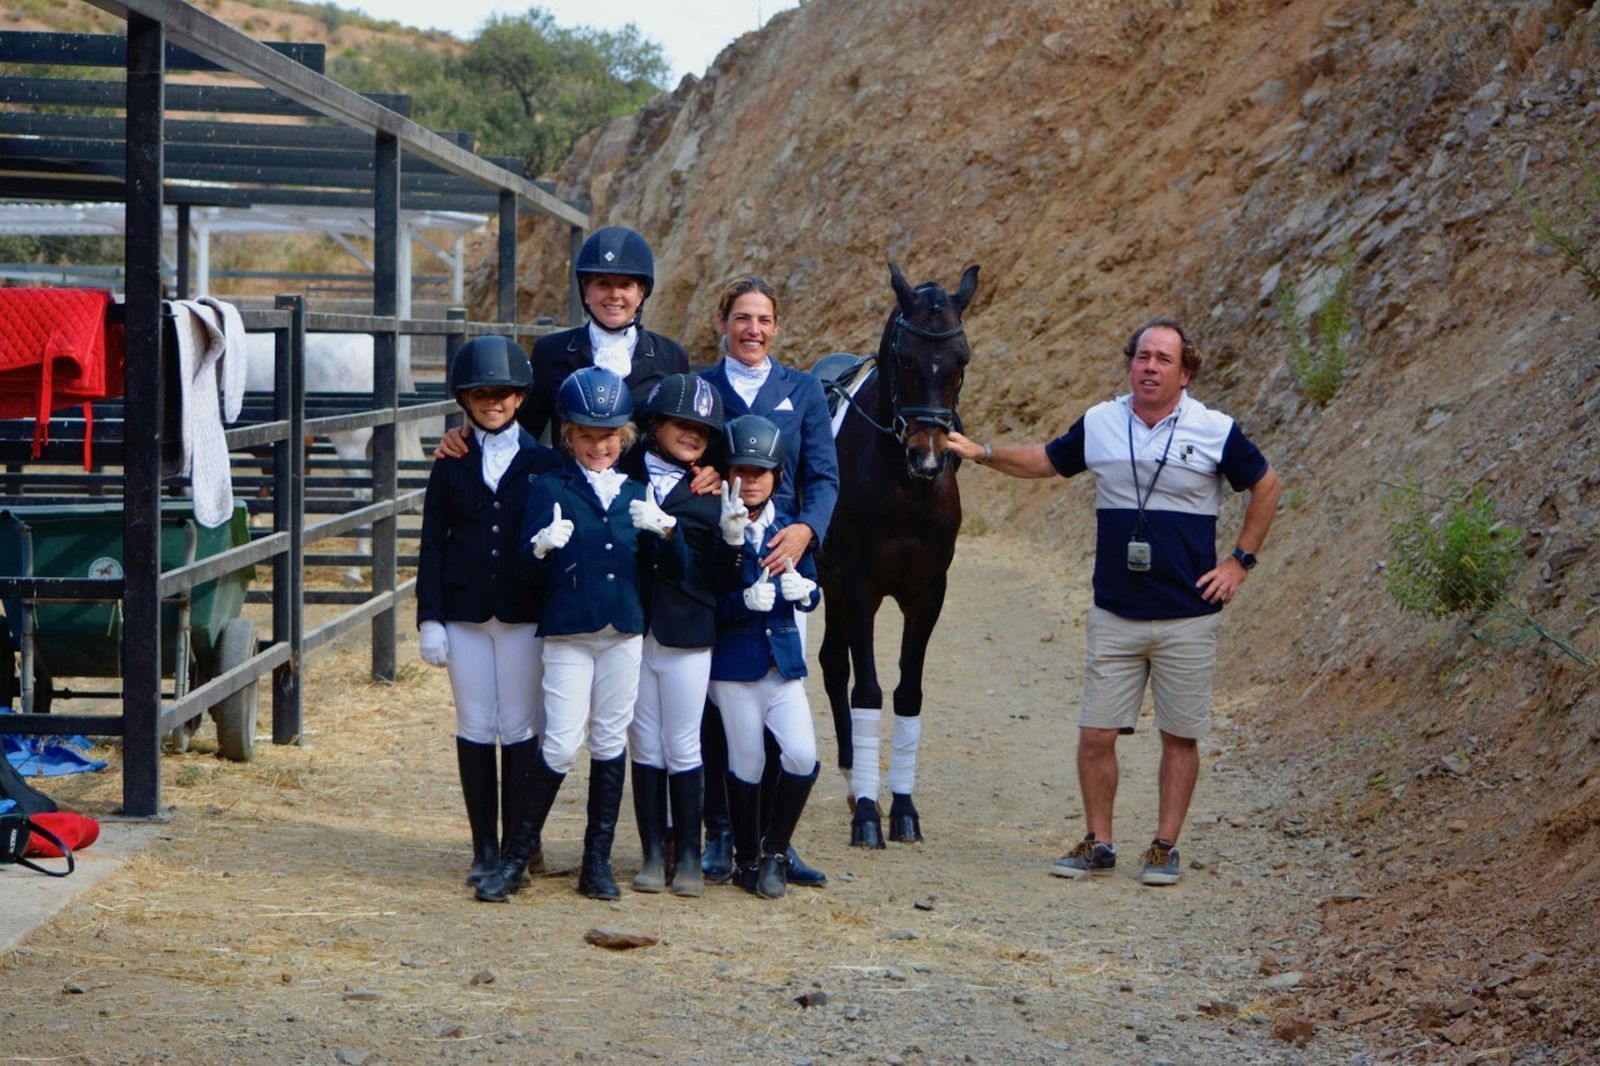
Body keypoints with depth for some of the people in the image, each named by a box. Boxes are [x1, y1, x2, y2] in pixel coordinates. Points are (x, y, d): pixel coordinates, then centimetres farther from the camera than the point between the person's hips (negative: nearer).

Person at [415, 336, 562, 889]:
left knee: (520, 729, 0)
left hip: (525, 613, -2)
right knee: (475, 728, 4)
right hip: (465, 612, 2)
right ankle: (484, 847, 11)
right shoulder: (452, 464, 7)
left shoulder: (543, 463, 3)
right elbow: (433, 543, 5)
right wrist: (430, 619, -2)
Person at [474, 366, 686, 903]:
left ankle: (598, 861, 15)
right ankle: (515, 857, 3)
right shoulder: (549, 488, 2)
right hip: (566, 634, -3)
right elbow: (525, 568, -5)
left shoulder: (637, 494, 11)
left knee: (610, 743, 7)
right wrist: (542, 548, -26)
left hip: (624, 634, 3)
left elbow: (671, 568, 7)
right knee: (561, 744, -8)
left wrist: (665, 532, -13)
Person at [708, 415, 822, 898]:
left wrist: (800, 588, -16)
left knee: (802, 756, -8)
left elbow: (811, 597, 8)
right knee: (747, 763, 3)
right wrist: (746, 600, -28)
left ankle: (776, 851, 12)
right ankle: (746, 859, 21)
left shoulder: (789, 529, 7)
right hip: (735, 661, -3)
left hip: (784, 659, 3)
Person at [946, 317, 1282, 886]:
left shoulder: (1216, 432, -5)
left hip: (1187, 619, -2)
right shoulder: (1099, 424, 3)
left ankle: (1165, 846, 17)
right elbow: (1046, 461, 20)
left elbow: (1265, 486, 8)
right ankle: (1098, 843, 14)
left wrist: (1240, 560, 3)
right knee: (1096, 733, 0)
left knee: (1180, 737, 5)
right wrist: (983, 453, 7)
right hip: (1115, 616, 2)